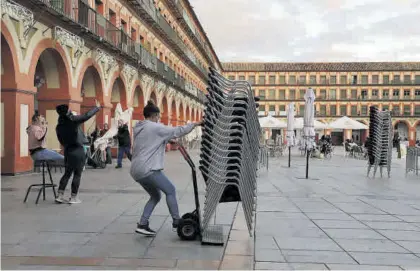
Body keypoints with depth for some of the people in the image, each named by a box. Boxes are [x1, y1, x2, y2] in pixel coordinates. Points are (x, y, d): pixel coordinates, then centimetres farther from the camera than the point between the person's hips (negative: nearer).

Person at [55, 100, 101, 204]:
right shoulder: (73, 120, -13)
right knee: (77, 174, 4)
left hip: (67, 151, 5)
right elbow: (87, 115, -15)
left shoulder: (59, 127, 2)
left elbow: (62, 141, 9)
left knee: (67, 173, 16)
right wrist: (97, 107, -2)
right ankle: (73, 197, 7)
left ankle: (60, 195, 13)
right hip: (78, 151, -5)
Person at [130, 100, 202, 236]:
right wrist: (193, 124, 4)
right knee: (170, 190, 5)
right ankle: (176, 222, 10)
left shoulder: (139, 128, 18)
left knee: (155, 196, 18)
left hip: (136, 170, 9)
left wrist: (169, 141, 18)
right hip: (147, 169, -9)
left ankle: (142, 224, 11)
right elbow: (177, 131, -7)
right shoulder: (155, 127, -9)